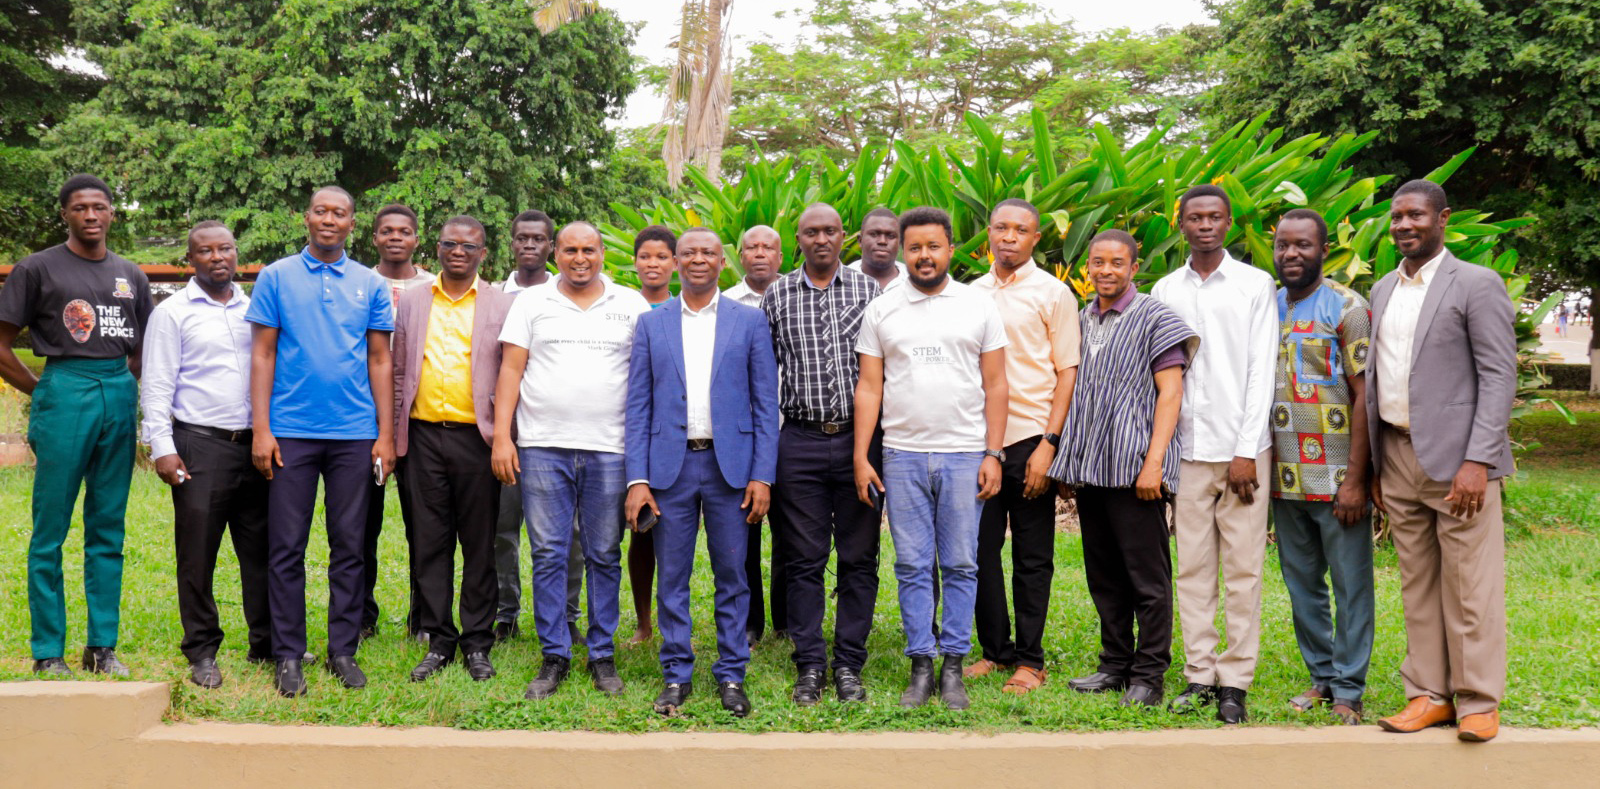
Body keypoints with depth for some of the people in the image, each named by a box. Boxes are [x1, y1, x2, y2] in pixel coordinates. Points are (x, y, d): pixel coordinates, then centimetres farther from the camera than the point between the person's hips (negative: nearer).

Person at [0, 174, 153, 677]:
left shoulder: (130, 276, 14)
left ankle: (103, 646, 15)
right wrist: (42, 392, 1)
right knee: (50, 531, -1)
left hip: (119, 396, 4)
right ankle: (48, 653, 7)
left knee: (108, 531, 8)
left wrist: (126, 389, 9)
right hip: (65, 394, -4)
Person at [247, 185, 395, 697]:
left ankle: (344, 651, 15)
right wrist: (260, 429, -5)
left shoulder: (371, 285, 9)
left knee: (349, 545, 6)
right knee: (286, 547, 1)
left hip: (355, 434, 1)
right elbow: (263, 354, 4)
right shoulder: (276, 277, 6)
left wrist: (385, 435, 3)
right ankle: (289, 655, 11)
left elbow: (380, 361, 9)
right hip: (291, 431, -1)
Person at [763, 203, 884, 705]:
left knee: (859, 558, 4)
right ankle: (809, 664, 14)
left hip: (859, 439, 0)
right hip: (800, 442, 0)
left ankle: (849, 664, 14)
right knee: (804, 559, 4)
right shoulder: (776, 296, 6)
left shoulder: (869, 291, 5)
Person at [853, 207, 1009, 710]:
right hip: (902, 456, 1)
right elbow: (869, 388, 6)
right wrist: (861, 458, -1)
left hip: (964, 456, 0)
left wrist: (994, 454, -3)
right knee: (912, 567, 3)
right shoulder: (881, 311, 8)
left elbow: (995, 385, 5)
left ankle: (953, 667, 12)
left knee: (961, 565, 3)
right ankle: (921, 665, 12)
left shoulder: (979, 306, 6)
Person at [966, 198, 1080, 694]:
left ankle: (1029, 659, 13)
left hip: (1030, 440, -4)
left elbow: (1068, 373, -3)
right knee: (981, 550, 7)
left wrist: (1048, 444, -11)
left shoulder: (1053, 294, 0)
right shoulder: (971, 293, 12)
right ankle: (995, 649, 21)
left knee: (1032, 557, 4)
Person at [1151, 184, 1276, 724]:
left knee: (1243, 568, 0)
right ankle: (1199, 674, 13)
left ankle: (1235, 681, 6)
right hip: (1186, 448, 2)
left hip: (1241, 446, -2)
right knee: (1192, 566, 5)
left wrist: (1247, 451, -9)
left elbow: (1261, 371, -2)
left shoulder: (1256, 285, 3)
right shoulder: (1165, 290, 11)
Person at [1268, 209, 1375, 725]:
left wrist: (1355, 478, -15)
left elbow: (1364, 395, -9)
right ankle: (1322, 676, 25)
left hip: (1337, 477, -5)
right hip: (1285, 479, 5)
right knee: (1301, 584, 12)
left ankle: (1349, 689, 11)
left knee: (1350, 585, 2)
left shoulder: (1347, 308, -5)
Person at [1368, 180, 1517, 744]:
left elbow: (1499, 376, -9)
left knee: (1470, 586, -2)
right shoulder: (1383, 290, 15)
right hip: (1398, 456, 6)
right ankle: (1429, 695, 17)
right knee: (1417, 586, 10)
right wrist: (1375, 464, 13)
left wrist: (1477, 461, -17)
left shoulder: (1477, 285, -4)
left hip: (1456, 458, -6)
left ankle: (1478, 702, 8)